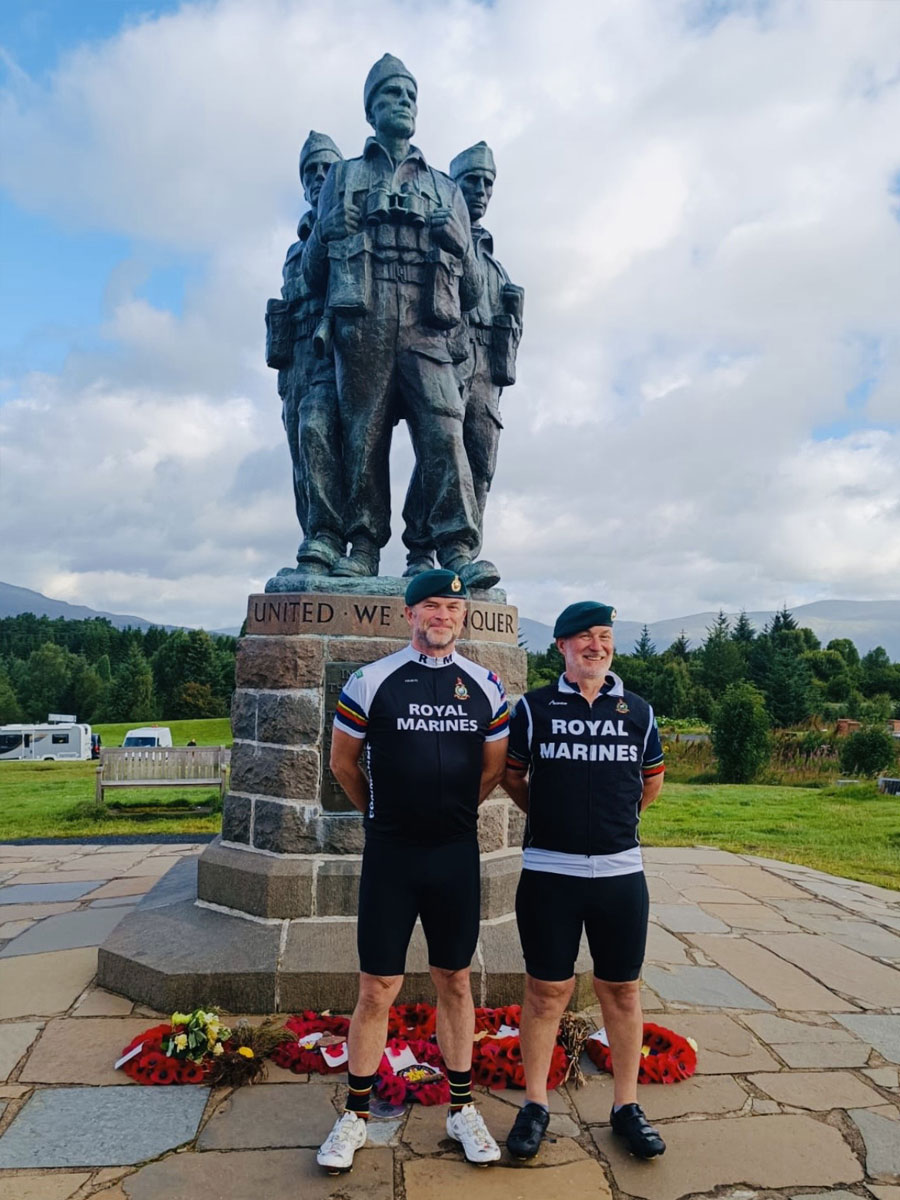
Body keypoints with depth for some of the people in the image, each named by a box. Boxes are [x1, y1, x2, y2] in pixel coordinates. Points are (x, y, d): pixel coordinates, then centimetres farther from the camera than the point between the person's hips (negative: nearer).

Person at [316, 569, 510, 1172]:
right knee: (377, 988, 5)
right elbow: (343, 761, 6)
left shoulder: (485, 686, 3)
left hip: (458, 854, 2)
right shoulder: (372, 681, -5)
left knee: (456, 981, 14)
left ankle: (462, 1108, 31)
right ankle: (356, 1115, 24)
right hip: (389, 854, -2)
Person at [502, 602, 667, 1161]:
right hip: (548, 872, -2)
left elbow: (653, 780, 19)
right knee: (547, 991, 8)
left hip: (622, 871, 2)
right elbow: (513, 776, 11)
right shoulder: (534, 707, -1)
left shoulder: (638, 710, 5)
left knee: (623, 991, 12)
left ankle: (627, 1106, 29)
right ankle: (535, 1105, 25)